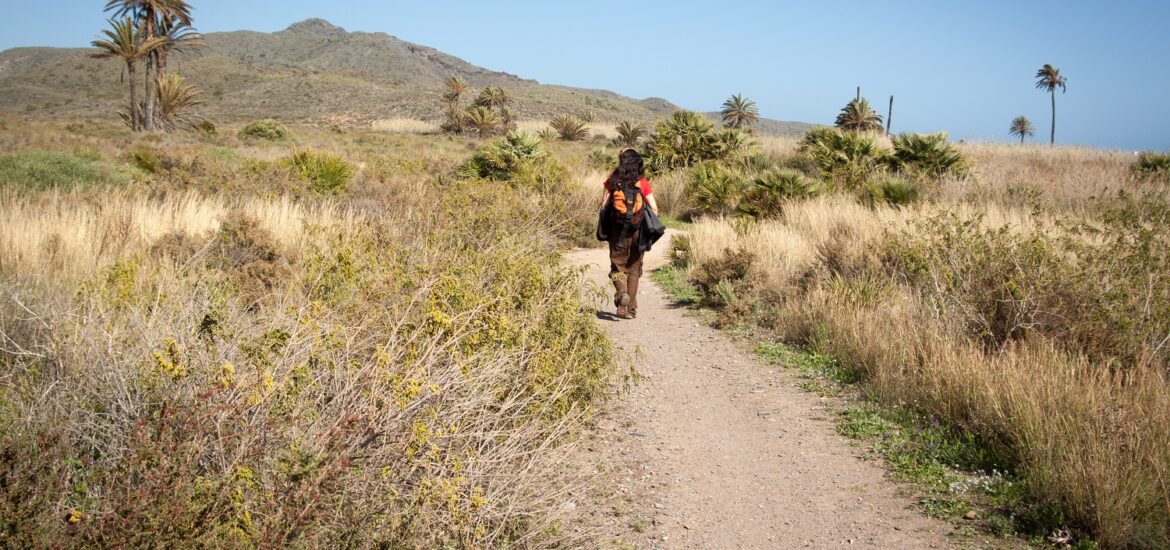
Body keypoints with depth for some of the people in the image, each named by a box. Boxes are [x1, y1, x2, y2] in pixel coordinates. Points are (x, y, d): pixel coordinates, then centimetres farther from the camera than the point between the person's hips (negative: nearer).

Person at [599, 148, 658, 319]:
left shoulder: (613, 182, -3)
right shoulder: (643, 183, -2)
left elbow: (603, 206, -4)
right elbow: (654, 209, -5)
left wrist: (605, 226, 11)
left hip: (616, 230, -1)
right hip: (637, 231, 1)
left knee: (617, 266, 13)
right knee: (634, 269, 13)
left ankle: (621, 290, -17)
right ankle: (630, 309, 13)